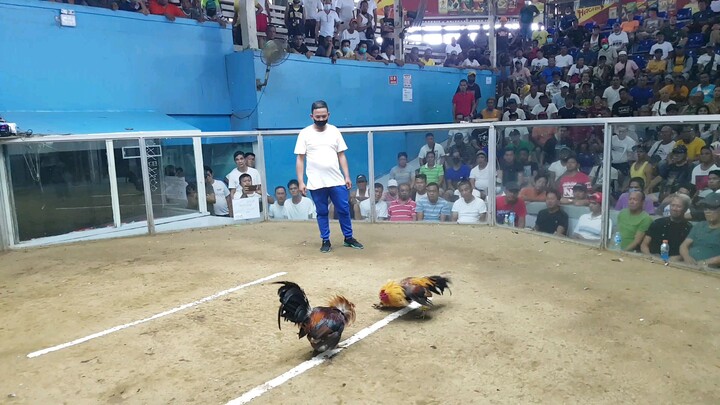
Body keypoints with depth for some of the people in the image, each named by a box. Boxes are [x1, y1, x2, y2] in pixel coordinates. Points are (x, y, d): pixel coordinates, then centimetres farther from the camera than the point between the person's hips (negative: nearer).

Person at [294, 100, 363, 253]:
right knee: (322, 212, 9)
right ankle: (326, 241, 21)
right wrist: (301, 182, -7)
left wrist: (347, 176, 2)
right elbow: (300, 160, -1)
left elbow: (341, 155, 8)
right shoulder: (305, 134, -2)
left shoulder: (334, 131, 5)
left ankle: (348, 238, 24)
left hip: (337, 181, 2)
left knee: (344, 210, 8)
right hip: (316, 183, -2)